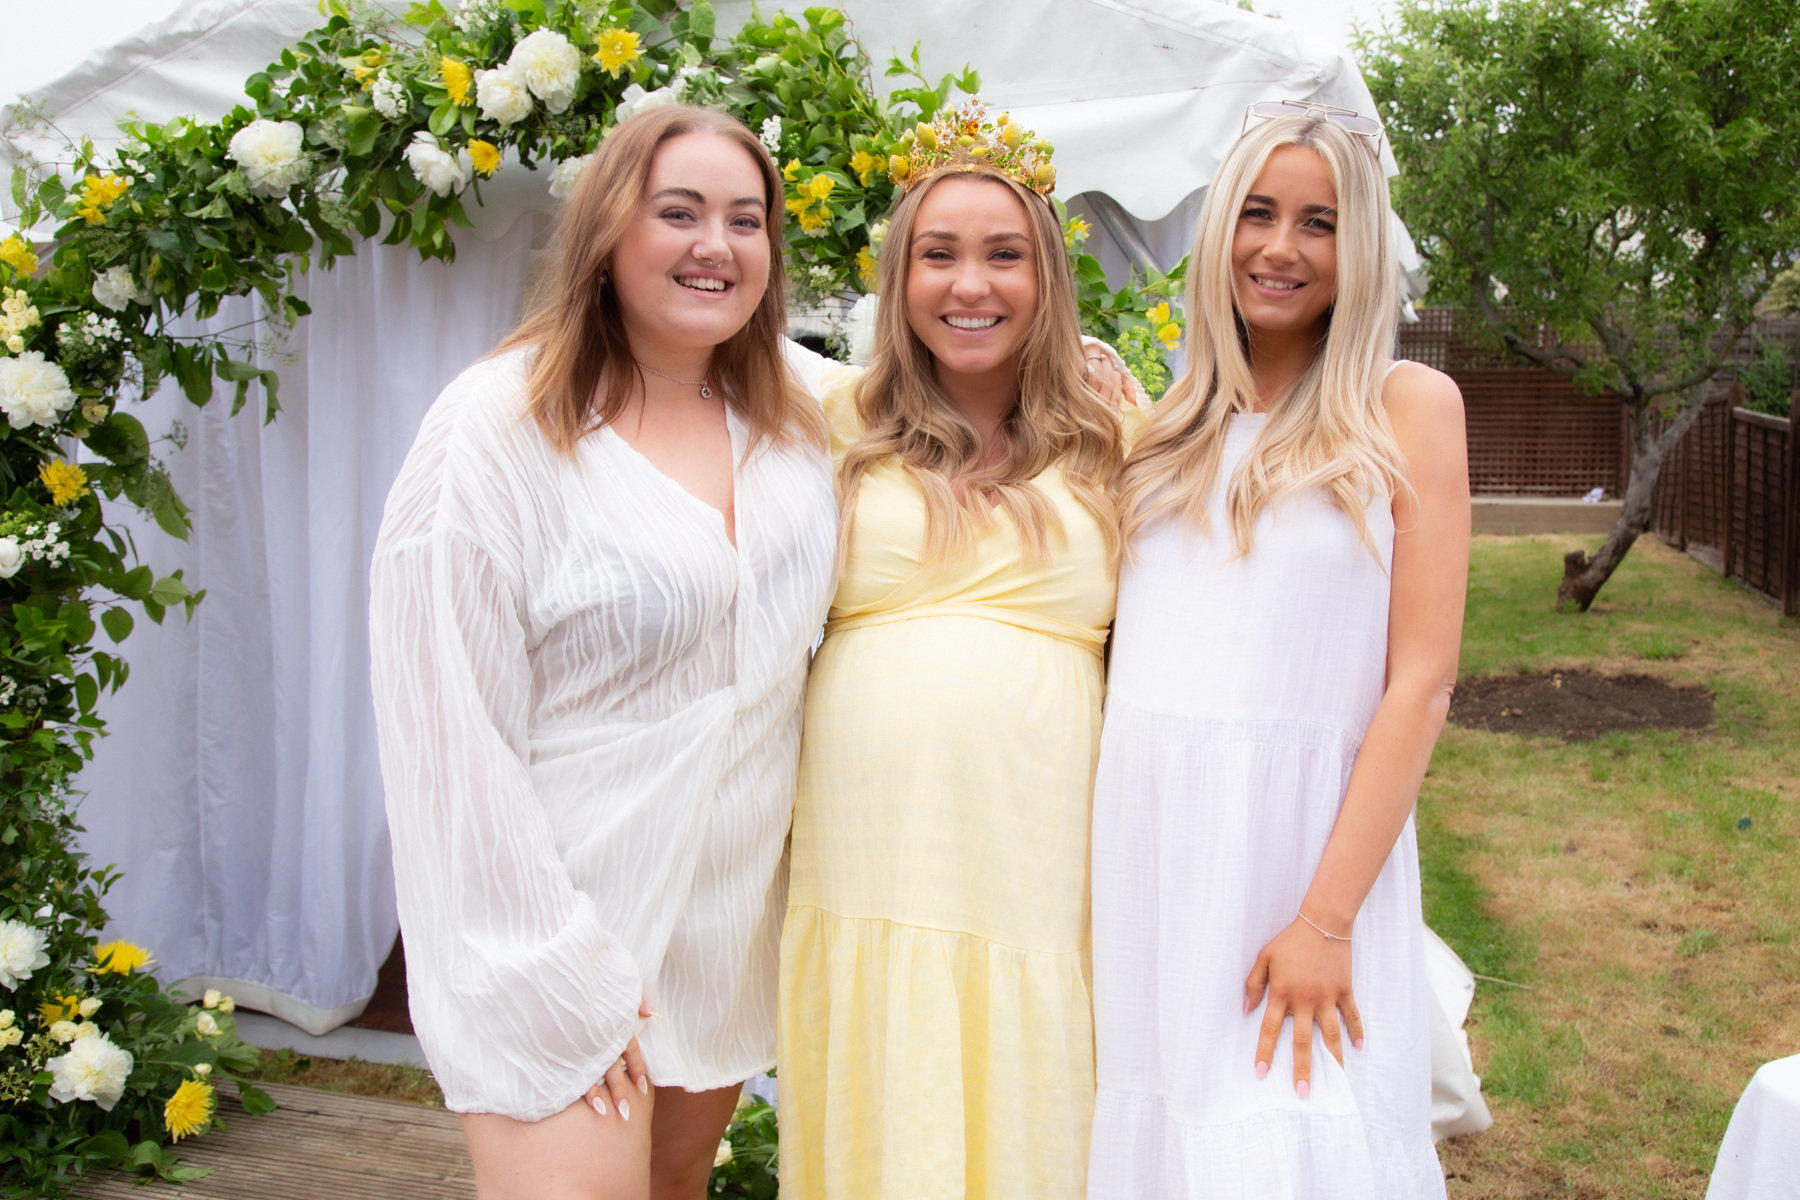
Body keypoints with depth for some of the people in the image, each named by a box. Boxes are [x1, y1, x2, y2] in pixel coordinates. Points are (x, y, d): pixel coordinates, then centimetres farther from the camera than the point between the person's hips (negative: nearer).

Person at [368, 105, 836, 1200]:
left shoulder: (791, 418, 5)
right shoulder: (503, 429, -14)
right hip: (563, 932, -6)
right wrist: (547, 976, -18)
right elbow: (446, 725, -16)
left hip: (738, 925, 6)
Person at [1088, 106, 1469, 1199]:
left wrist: (1327, 919, -13)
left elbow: (1421, 683, -7)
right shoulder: (1171, 424, 12)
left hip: (1298, 837, -3)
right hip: (1140, 845, 4)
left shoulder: (1408, 406, 0)